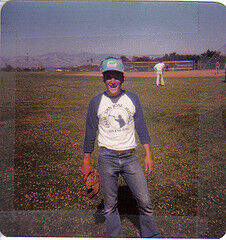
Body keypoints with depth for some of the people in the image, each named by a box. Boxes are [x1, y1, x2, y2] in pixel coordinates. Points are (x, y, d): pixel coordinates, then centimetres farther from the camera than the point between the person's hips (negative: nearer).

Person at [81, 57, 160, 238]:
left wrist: (148, 154, 4)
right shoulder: (96, 102, 1)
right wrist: (86, 161, 7)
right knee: (110, 206, 7)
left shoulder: (132, 98, 5)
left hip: (130, 157, 1)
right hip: (107, 158, -1)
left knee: (145, 202, 2)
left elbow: (141, 128, 9)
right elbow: (90, 133, 7)